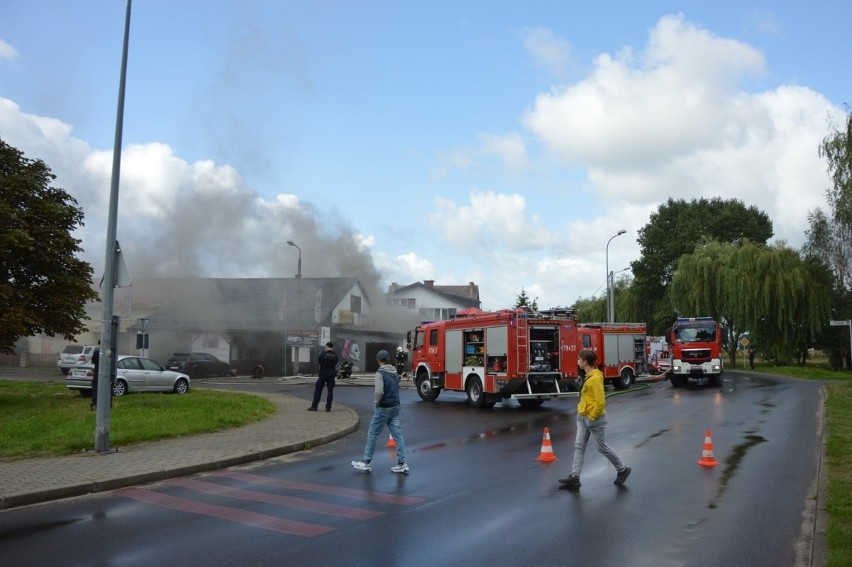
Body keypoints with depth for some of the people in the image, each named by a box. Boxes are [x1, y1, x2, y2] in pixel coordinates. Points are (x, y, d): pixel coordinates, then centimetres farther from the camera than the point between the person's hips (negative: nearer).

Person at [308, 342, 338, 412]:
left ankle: (314, 406, 6)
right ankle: (328, 407, 3)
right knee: (330, 391, 5)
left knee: (318, 390, 6)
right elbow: (335, 365, 5)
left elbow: (320, 362, 6)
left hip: (323, 374, -2)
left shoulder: (323, 355, -6)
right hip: (331, 374, 2)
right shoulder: (335, 356, 0)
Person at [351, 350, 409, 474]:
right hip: (395, 407, 7)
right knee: (397, 434, 7)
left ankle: (367, 462, 13)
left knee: (372, 434, 6)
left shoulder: (380, 373, -14)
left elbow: (379, 391, -24)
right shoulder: (395, 372, 8)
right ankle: (402, 463, 6)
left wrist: (376, 402, -6)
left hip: (383, 408, -7)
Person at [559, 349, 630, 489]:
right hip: (582, 417, 9)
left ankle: (622, 470, 26)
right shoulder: (588, 376, 8)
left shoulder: (595, 378, -22)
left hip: (594, 419, -9)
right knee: (579, 446, 5)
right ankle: (574, 477, 6)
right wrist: (582, 412, 17)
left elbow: (600, 401, -25)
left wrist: (592, 417, -17)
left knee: (602, 447, 7)